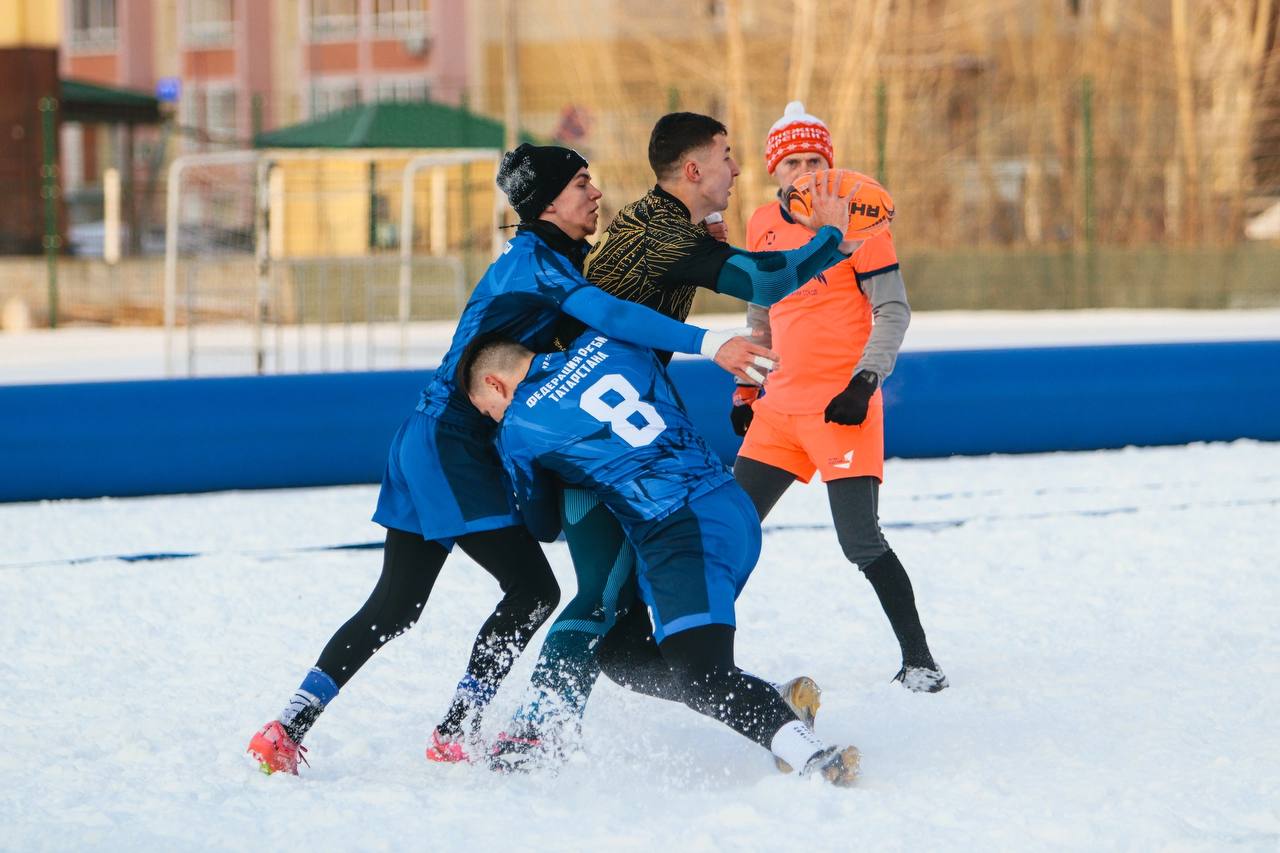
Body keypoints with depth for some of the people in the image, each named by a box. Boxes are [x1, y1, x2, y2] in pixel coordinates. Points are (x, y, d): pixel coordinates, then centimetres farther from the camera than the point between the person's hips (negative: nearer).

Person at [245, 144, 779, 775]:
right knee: (533, 589, -10)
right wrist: (710, 343, -35)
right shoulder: (531, 261, -14)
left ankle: (285, 733, 10)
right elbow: (609, 316, -28)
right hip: (449, 444, -10)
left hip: (434, 447, 10)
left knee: (394, 607, 10)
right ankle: (454, 737, -7)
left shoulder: (548, 262, 17)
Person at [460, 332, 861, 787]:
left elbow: (543, 527, 21)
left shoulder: (517, 430, 5)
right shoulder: (607, 342, 18)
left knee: (701, 681, -19)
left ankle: (813, 756, -39)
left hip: (684, 535, -8)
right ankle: (777, 703, 4)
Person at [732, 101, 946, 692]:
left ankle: (919, 661, -3)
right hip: (778, 409, 6)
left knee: (860, 542, -13)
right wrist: (745, 389, 20)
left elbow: (893, 311, -8)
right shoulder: (764, 226, 11)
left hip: (841, 408, -6)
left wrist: (864, 381, -18)